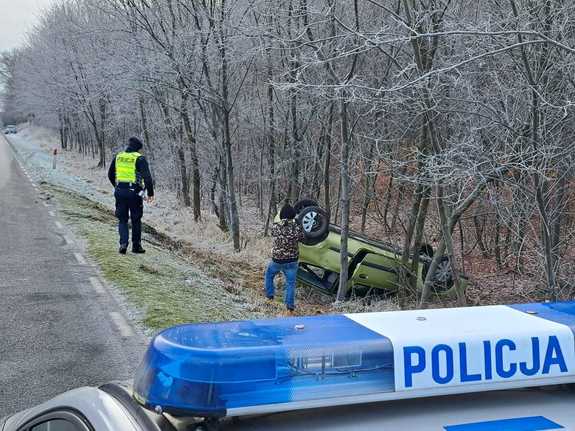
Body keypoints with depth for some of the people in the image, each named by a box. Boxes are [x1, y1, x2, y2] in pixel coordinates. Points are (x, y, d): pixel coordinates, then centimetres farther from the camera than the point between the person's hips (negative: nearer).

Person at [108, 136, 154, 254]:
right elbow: (147, 177, -16)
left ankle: (123, 243, -6)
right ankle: (136, 246, 18)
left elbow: (110, 175, 17)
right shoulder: (139, 158, -8)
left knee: (122, 219, 11)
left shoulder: (118, 157, 8)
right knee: (136, 220, 11)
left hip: (120, 192, 3)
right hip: (134, 192, -3)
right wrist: (150, 193, -10)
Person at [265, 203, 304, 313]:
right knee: (290, 283, 9)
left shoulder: (275, 227, -14)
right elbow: (301, 238, 3)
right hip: (292, 260, 0)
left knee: (269, 275, 29)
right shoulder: (297, 228, -14)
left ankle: (269, 296, 38)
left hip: (277, 259, 0)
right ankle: (290, 308, 6)